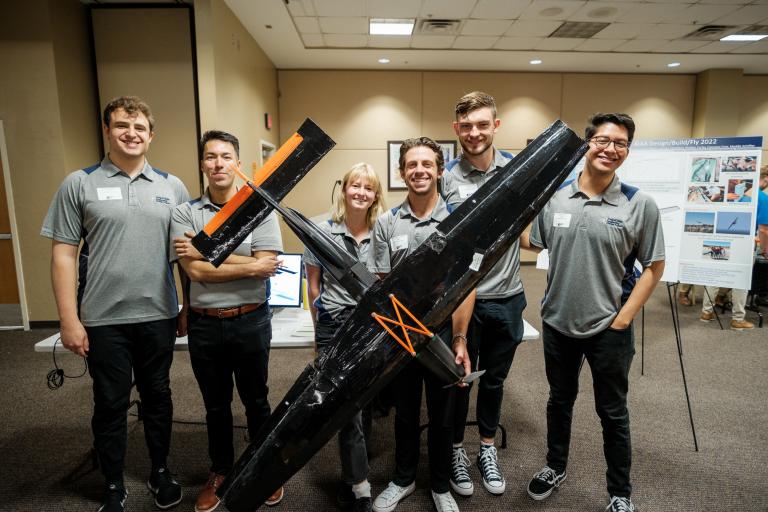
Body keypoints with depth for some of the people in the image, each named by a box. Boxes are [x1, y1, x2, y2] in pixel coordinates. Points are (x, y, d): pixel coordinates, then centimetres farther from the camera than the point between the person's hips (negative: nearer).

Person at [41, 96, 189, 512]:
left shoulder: (172, 187, 4)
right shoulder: (79, 184, -1)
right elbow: (63, 254, -2)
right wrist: (69, 320, -7)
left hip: (159, 315, 2)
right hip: (104, 320, -1)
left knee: (157, 396, 15)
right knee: (110, 405, 12)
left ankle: (160, 472, 35)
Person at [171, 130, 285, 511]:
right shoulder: (184, 213, -2)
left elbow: (268, 267, -16)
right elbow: (195, 271, -13)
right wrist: (250, 266, -15)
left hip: (250, 321, -1)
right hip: (203, 324, 2)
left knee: (255, 401, 15)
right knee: (215, 405, 19)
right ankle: (220, 472, 41)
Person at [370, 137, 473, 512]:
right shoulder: (386, 223, -1)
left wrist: (460, 341, -11)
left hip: (442, 333, -1)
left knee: (441, 415, 14)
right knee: (405, 413, 18)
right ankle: (403, 478, 40)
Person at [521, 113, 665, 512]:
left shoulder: (639, 204, -10)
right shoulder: (554, 197, -3)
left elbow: (654, 267, -5)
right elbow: (532, 243, 9)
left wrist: (623, 319, -9)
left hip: (608, 329, -2)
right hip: (557, 323, 3)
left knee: (613, 413, 15)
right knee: (559, 401, 21)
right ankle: (555, 468, 43)